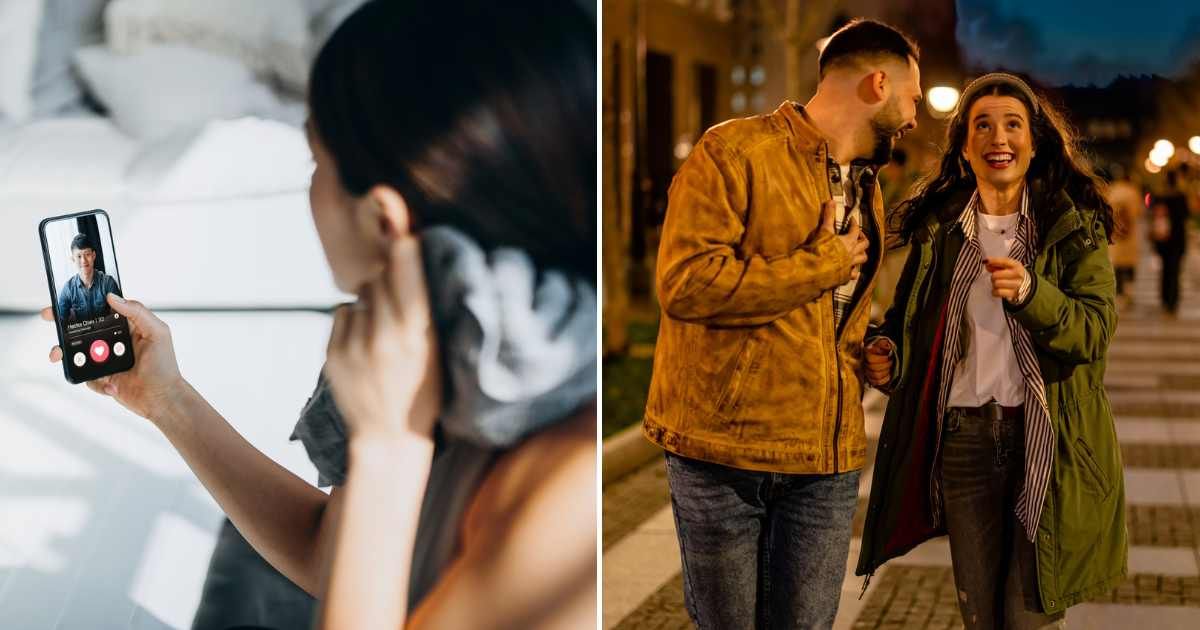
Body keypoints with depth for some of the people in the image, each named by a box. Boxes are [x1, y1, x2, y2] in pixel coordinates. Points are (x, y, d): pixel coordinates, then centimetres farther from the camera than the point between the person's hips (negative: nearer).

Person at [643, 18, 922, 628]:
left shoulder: (867, 188, 18)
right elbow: (686, 283, -21)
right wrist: (826, 263, -13)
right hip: (723, 454, -6)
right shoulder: (734, 151, -8)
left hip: (829, 461, 6)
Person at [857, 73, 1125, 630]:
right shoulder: (936, 228, 8)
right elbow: (907, 318, 19)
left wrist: (1032, 293, -29)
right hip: (962, 435, 3)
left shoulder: (1075, 227, 0)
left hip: (1048, 438, -3)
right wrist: (885, 350, -4)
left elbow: (1094, 331, -11)